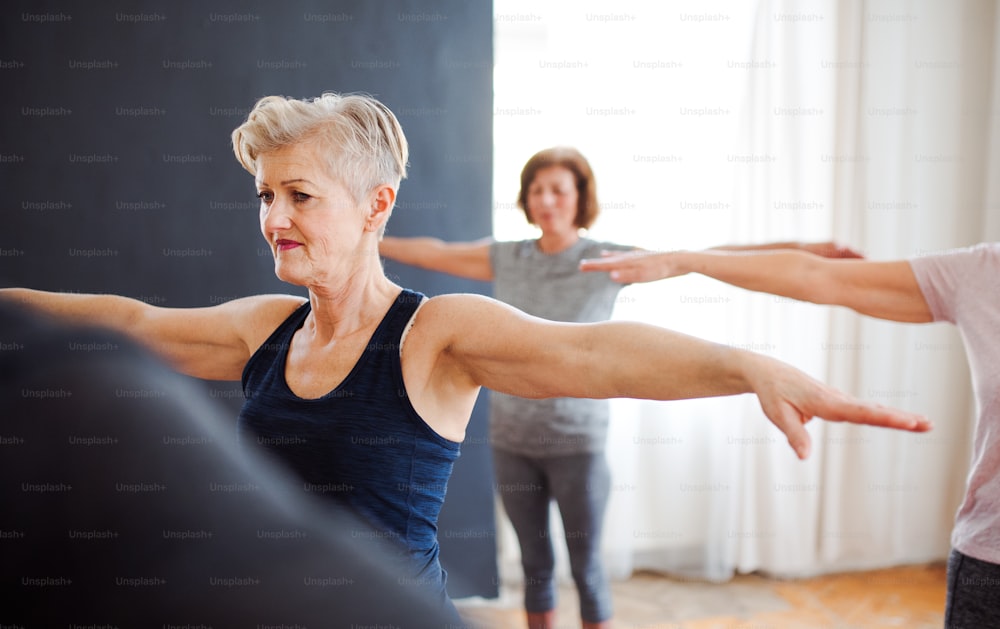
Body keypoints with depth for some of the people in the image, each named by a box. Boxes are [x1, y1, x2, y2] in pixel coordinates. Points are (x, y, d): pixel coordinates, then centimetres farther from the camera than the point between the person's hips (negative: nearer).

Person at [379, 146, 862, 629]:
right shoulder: (505, 258, 2)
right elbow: (434, 253, 11)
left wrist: (799, 249, -19)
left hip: (577, 443, -3)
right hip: (511, 441, 3)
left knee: (585, 567, 9)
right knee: (534, 564, 15)